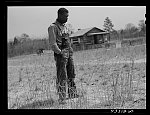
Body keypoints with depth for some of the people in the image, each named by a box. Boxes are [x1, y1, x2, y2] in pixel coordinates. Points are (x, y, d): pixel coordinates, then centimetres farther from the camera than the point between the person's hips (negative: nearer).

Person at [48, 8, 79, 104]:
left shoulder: (65, 27, 16)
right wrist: (60, 53, -17)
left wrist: (71, 52, 14)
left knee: (71, 75, 13)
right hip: (60, 54, -8)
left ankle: (73, 94, 23)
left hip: (69, 53, 8)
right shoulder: (53, 27, -9)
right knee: (62, 77, -6)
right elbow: (53, 43, -15)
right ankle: (62, 97, -1)